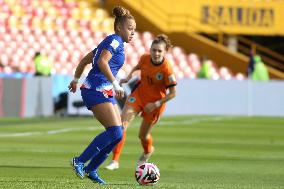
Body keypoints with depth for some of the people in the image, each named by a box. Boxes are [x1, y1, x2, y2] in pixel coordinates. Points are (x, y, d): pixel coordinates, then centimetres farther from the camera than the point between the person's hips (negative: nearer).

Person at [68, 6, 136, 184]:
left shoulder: (110, 42, 21)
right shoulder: (115, 40, -8)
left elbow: (85, 60, 27)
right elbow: (102, 62, -24)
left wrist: (76, 80, 36)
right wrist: (115, 84, -27)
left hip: (105, 93, 10)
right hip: (97, 91, -10)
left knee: (118, 133, 5)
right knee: (115, 132, -18)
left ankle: (91, 169, 10)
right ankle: (80, 161, -10)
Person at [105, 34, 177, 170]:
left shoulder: (166, 69, -27)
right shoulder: (144, 58, -12)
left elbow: (172, 93, -19)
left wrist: (156, 104, -21)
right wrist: (129, 77, -1)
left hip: (155, 102, -4)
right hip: (139, 94, 4)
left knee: (143, 135, 11)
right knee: (122, 123, -16)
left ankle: (148, 151, 50)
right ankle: (115, 161, -12)